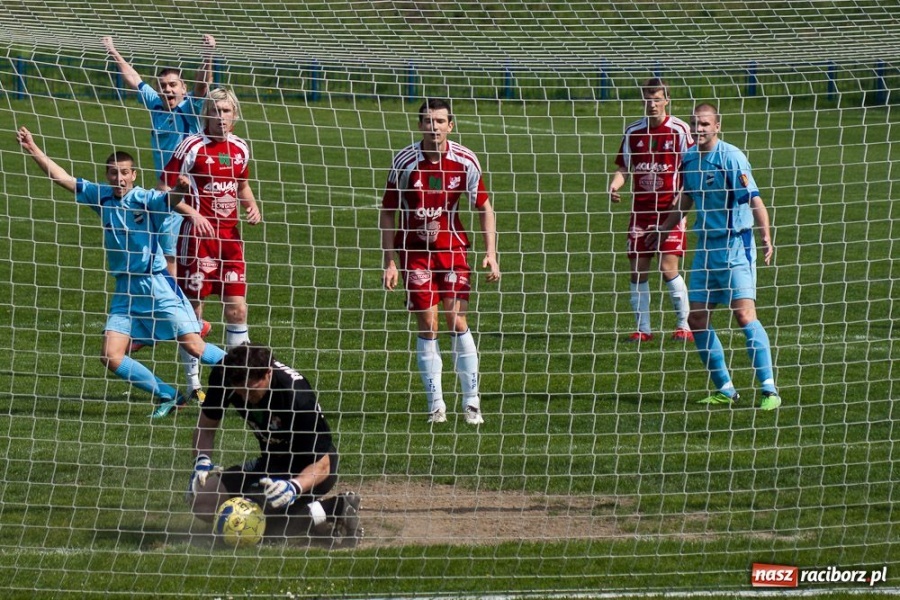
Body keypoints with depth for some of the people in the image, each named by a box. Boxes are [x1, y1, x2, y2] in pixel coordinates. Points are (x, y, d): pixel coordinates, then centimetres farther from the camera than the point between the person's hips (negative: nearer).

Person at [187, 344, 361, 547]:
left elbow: (322, 464, -26)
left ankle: (333, 509, -13)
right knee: (202, 500, -10)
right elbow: (207, 425, 2)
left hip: (307, 470, -8)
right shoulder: (224, 375, -16)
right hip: (272, 462, 8)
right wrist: (202, 461, -17)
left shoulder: (297, 395, -31)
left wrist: (294, 487, -45)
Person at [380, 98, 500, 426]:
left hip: (452, 247, 1)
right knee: (427, 325, -3)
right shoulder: (404, 162, -11)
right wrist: (389, 261, -7)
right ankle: (436, 404, 4)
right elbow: (388, 212, -2)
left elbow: (484, 207, 4)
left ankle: (471, 402, 2)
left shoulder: (465, 161, -7)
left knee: (457, 321, -6)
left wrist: (491, 254, -3)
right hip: (414, 249, -1)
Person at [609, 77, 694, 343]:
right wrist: (615, 185, -9)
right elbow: (624, 167, 12)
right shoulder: (633, 131, 7)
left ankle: (684, 325, 2)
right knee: (638, 270, 1)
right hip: (640, 209, 4)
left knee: (668, 268, -10)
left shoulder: (679, 130, -3)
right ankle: (643, 328, 10)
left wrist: (682, 197, -16)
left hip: (669, 210, -4)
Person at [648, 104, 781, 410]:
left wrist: (766, 236, -33)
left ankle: (770, 391, -15)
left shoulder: (731, 158, -13)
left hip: (735, 245, -8)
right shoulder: (689, 159, 8)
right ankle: (725, 389, 16)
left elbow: (754, 199, -19)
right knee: (697, 319, 4)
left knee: (745, 315, -16)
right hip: (705, 247, 8)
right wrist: (664, 228, 34)